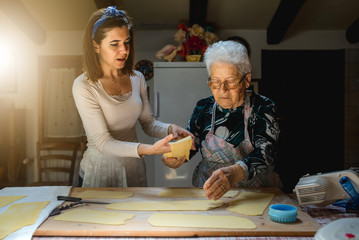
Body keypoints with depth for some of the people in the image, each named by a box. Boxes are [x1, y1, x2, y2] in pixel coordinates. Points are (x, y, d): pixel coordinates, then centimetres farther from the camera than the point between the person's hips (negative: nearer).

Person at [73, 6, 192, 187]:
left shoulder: (137, 79, -1)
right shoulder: (84, 87, -18)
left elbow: (148, 123, 5)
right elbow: (103, 143, -22)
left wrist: (169, 129, -17)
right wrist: (149, 149, -35)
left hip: (134, 166, 5)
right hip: (101, 170, -5)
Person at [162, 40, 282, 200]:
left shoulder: (262, 108, -7)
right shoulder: (203, 107, 4)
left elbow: (266, 152, -21)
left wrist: (235, 172, -40)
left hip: (256, 192, -3)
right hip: (207, 190, 3)